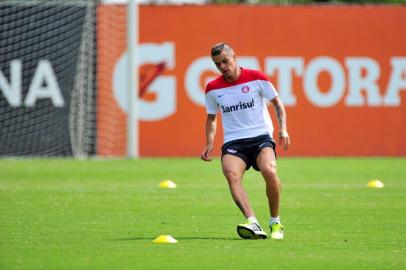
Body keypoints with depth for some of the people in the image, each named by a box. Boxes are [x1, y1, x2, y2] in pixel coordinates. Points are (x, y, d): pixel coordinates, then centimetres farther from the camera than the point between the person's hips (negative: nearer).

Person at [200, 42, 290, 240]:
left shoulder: (256, 78, 0)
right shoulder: (213, 88, 8)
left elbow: (277, 104, 9)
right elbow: (211, 118, 22)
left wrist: (283, 129, -5)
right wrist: (209, 144, 7)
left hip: (260, 136, -2)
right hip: (233, 142, 2)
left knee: (269, 171, -31)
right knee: (231, 175, -31)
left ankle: (275, 222, -9)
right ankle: (252, 223, -45)